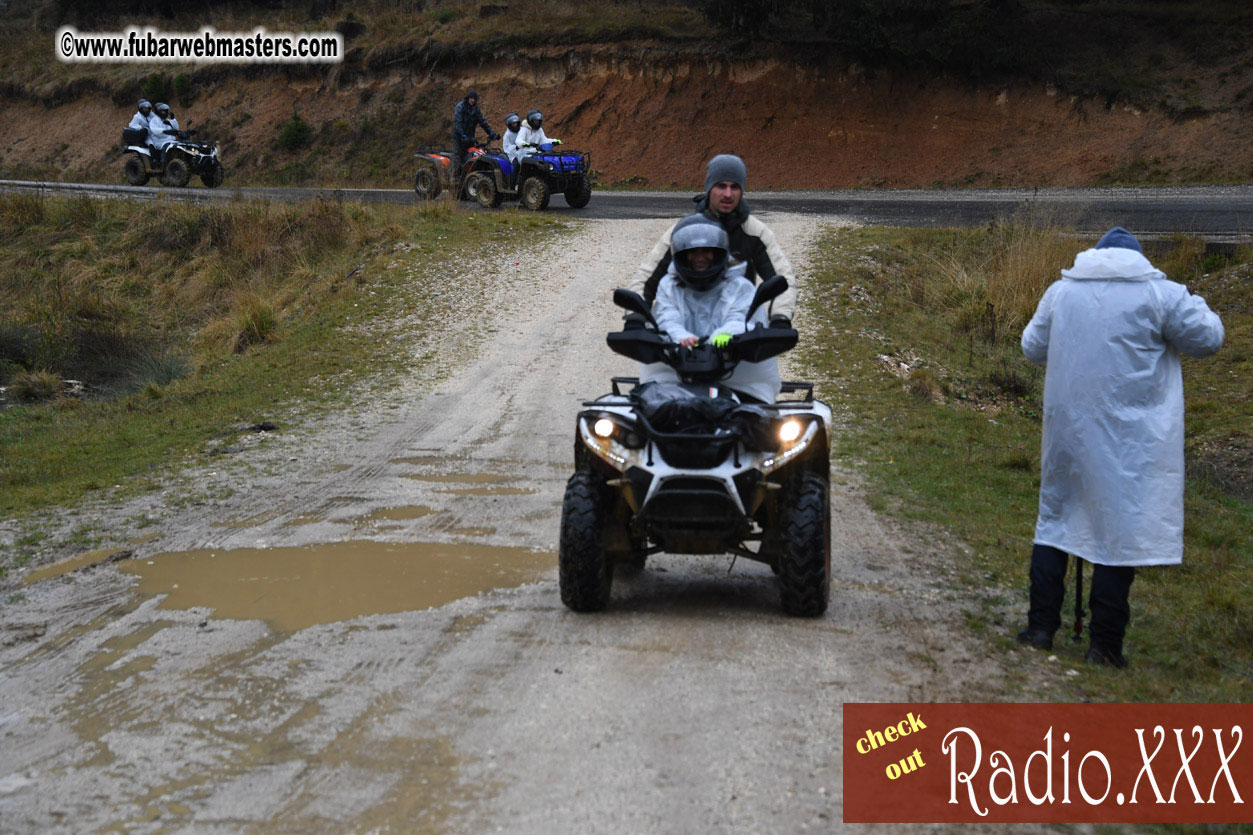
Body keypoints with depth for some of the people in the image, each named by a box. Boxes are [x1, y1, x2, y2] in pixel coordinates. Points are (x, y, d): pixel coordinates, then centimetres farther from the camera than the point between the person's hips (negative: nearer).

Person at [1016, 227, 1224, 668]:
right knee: (1121, 528, 2)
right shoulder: (1161, 294, -7)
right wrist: (1195, 305, 19)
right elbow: (1207, 338, 1)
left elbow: (1033, 347, 15)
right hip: (1130, 436, -3)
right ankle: (1104, 643, 3)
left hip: (1068, 428, 4)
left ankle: (1041, 626, 16)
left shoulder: (1061, 290, 5)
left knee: (1055, 518, 16)